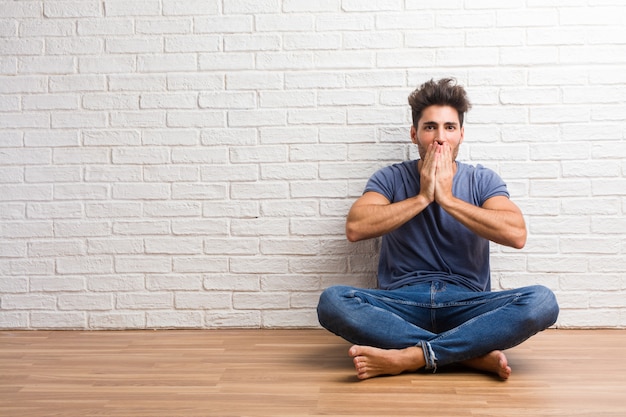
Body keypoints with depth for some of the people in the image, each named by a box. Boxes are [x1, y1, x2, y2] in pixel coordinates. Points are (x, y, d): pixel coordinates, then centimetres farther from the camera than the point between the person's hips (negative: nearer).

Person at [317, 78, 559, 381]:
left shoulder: (482, 181, 7)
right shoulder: (391, 179, 7)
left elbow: (516, 234, -11)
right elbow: (355, 228, -11)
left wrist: (446, 198, -11)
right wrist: (422, 197, -9)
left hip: (467, 304, 0)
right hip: (402, 304, 0)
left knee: (542, 302, -28)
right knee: (332, 301, -30)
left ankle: (409, 357, -30)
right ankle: (474, 354, -26)